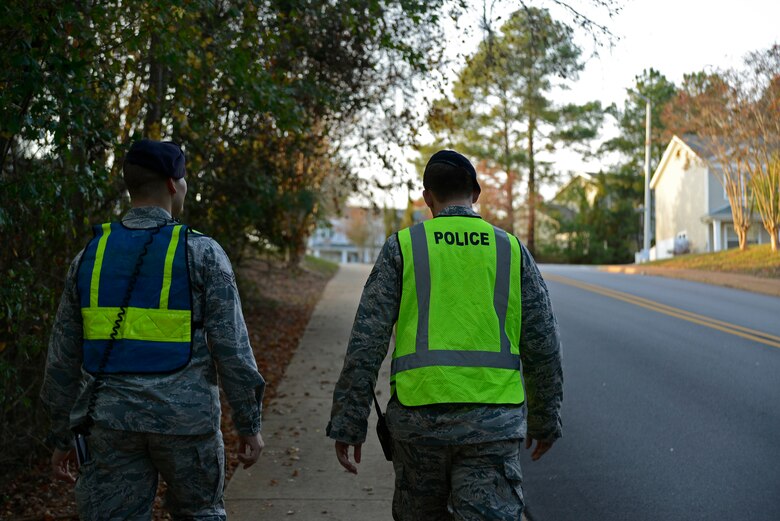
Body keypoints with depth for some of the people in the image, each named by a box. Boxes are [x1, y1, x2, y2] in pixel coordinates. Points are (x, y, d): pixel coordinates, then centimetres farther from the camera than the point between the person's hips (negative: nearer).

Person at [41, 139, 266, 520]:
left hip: (110, 419, 3)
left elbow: (63, 357, 9)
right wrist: (250, 424, 0)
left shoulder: (90, 255, 6)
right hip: (186, 416, -2)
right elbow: (231, 346, -8)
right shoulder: (201, 253, -5)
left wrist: (62, 436, 17)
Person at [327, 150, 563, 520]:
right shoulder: (511, 250, 7)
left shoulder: (403, 246, 3)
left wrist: (347, 423, 2)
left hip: (420, 416, 0)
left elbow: (367, 341, -3)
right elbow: (542, 345, 8)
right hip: (493, 421, 0)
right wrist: (546, 418, 20)